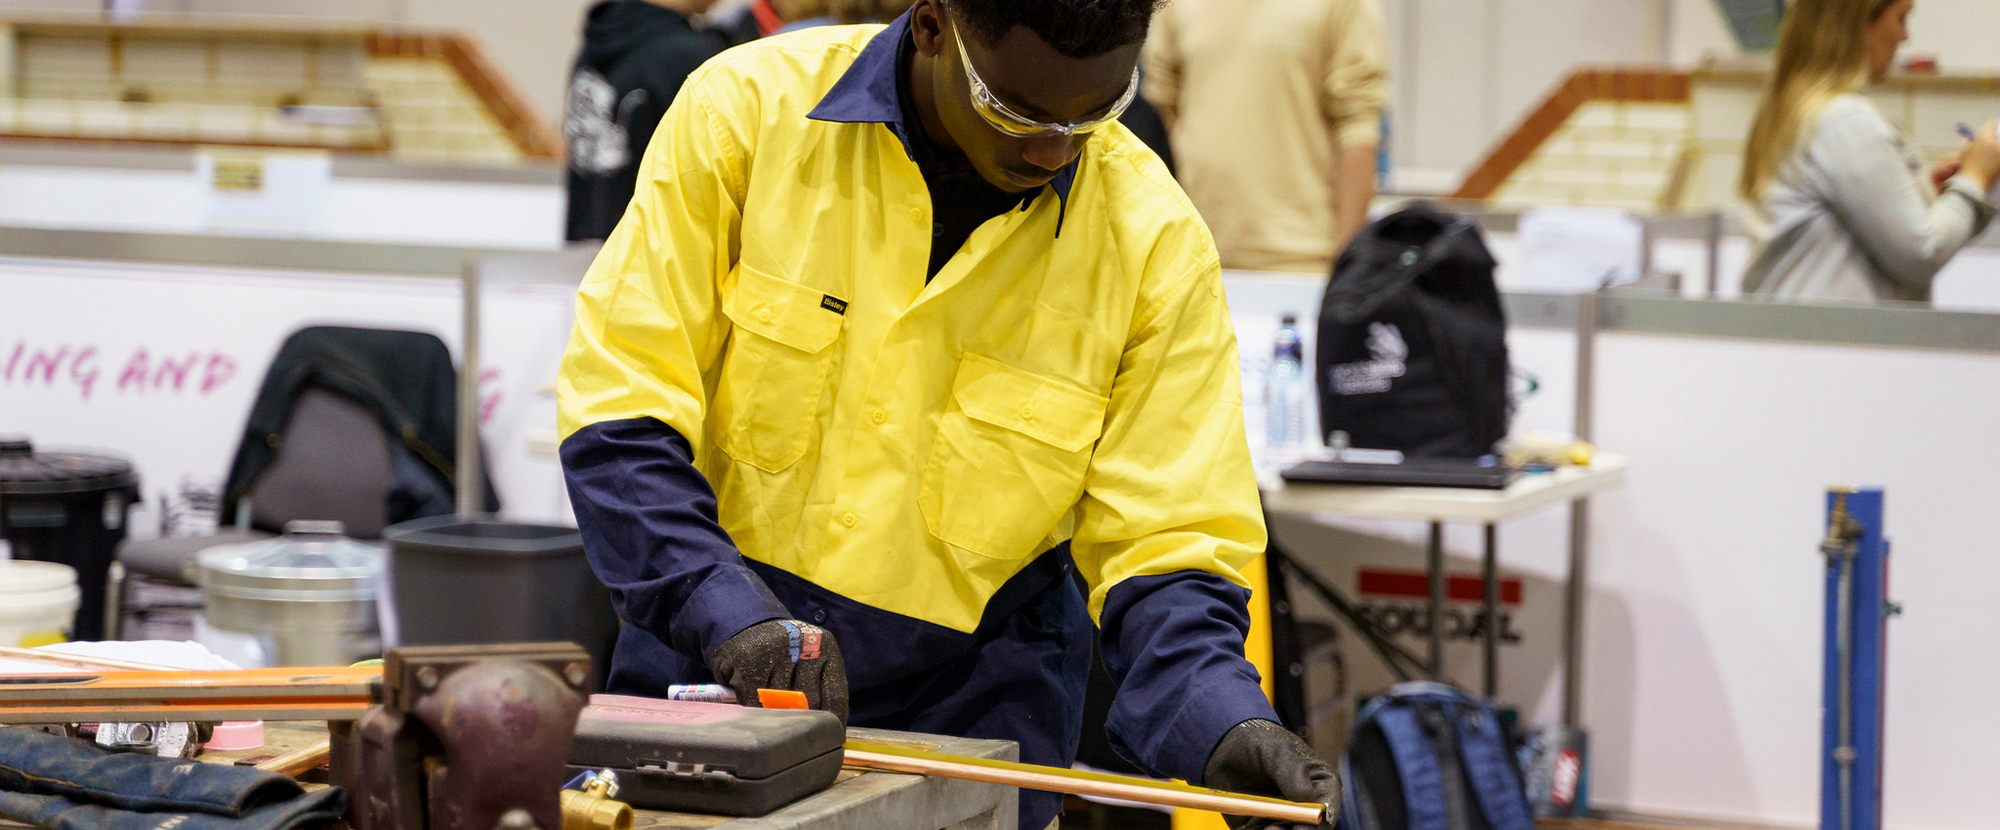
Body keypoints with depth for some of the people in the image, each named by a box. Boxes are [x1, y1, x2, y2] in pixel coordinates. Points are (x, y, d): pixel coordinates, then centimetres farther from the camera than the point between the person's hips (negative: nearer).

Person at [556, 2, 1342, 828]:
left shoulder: (1154, 239, -11)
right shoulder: (750, 108, -13)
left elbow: (1164, 546, -8)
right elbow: (618, 409, -12)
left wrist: (1221, 724, -27)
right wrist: (726, 611, -24)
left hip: (971, 701, 0)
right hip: (707, 664, 0)